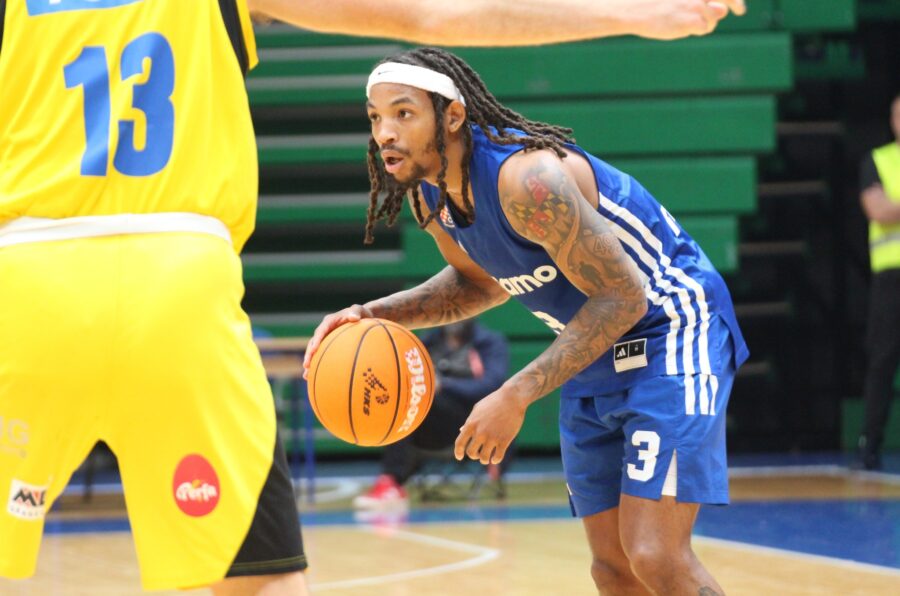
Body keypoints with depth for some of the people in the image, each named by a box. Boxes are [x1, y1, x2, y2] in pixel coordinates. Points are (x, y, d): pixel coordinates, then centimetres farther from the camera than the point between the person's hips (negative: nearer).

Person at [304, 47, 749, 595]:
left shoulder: (527, 178, -30)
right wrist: (376, 315, 1)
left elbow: (624, 298, -28)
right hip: (593, 353, 9)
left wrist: (516, 396, -30)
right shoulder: (429, 194, -2)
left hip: (669, 330, -9)